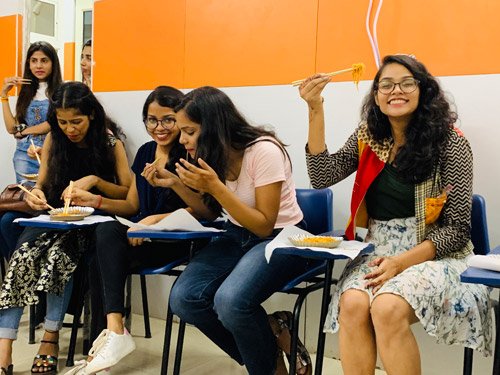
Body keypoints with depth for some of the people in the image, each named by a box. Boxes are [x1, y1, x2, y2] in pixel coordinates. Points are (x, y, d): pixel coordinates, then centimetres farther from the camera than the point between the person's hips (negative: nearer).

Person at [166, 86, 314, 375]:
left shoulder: (264, 150, -21)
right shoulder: (214, 155, 0)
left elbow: (264, 225, -19)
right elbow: (209, 213, 13)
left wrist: (216, 187, -28)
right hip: (238, 235, 7)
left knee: (230, 301, -33)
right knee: (184, 299, -17)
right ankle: (264, 347, 2)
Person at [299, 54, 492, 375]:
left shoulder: (450, 143, -7)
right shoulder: (369, 138, 7)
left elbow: (456, 228, -9)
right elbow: (322, 177, -7)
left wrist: (402, 262, -20)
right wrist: (316, 111, -13)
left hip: (434, 254, -3)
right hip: (378, 250, 4)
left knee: (387, 308, -31)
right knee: (352, 304, -27)